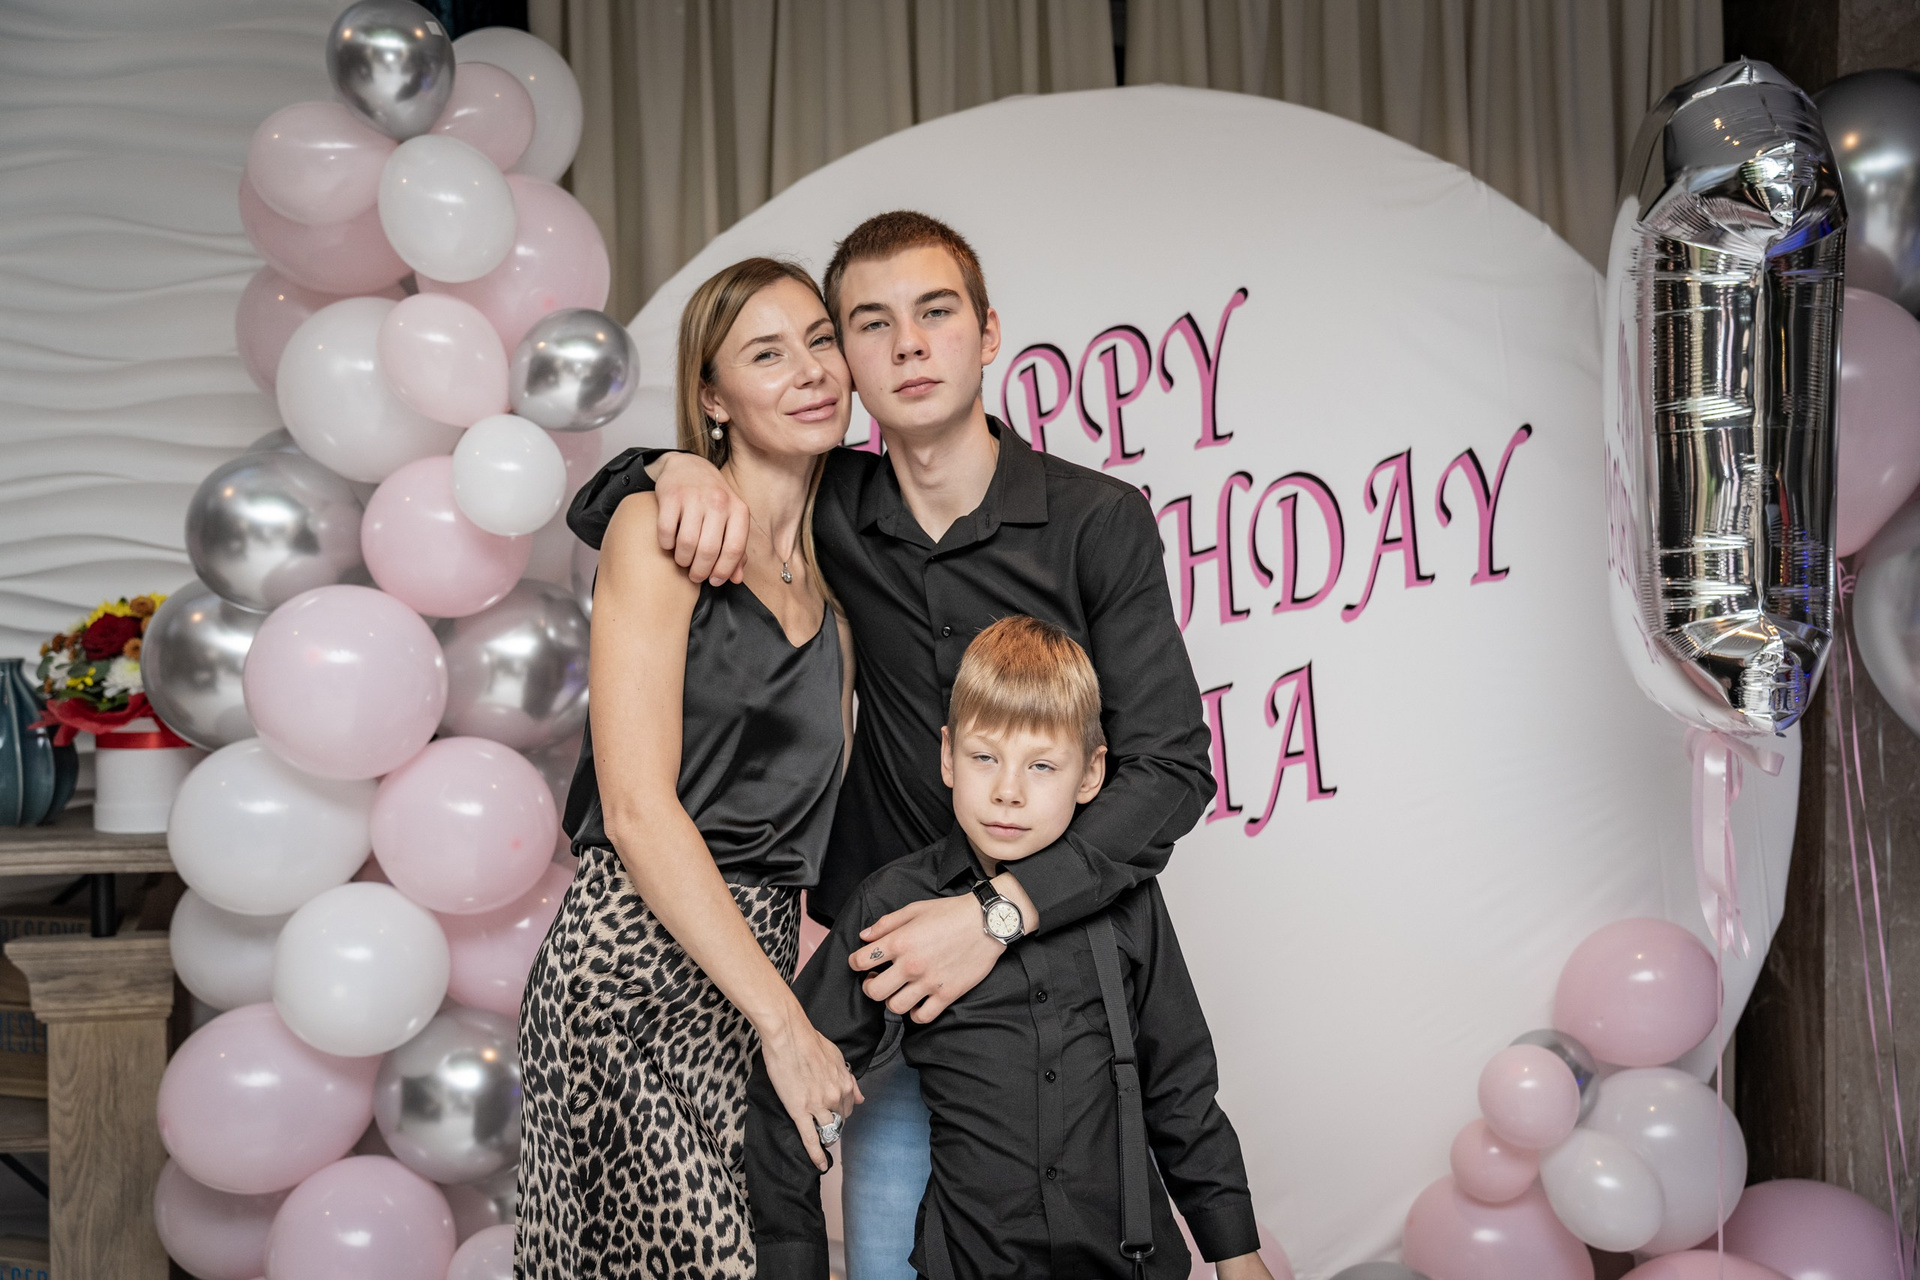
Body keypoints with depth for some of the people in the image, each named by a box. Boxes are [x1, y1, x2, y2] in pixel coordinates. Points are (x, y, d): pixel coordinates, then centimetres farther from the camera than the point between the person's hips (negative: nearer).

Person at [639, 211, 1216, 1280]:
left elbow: (1171, 768, -11)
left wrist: (1003, 911, -22)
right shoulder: (832, 513, 1)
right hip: (891, 971, 2)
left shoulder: (1100, 522, -8)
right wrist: (680, 466, -10)